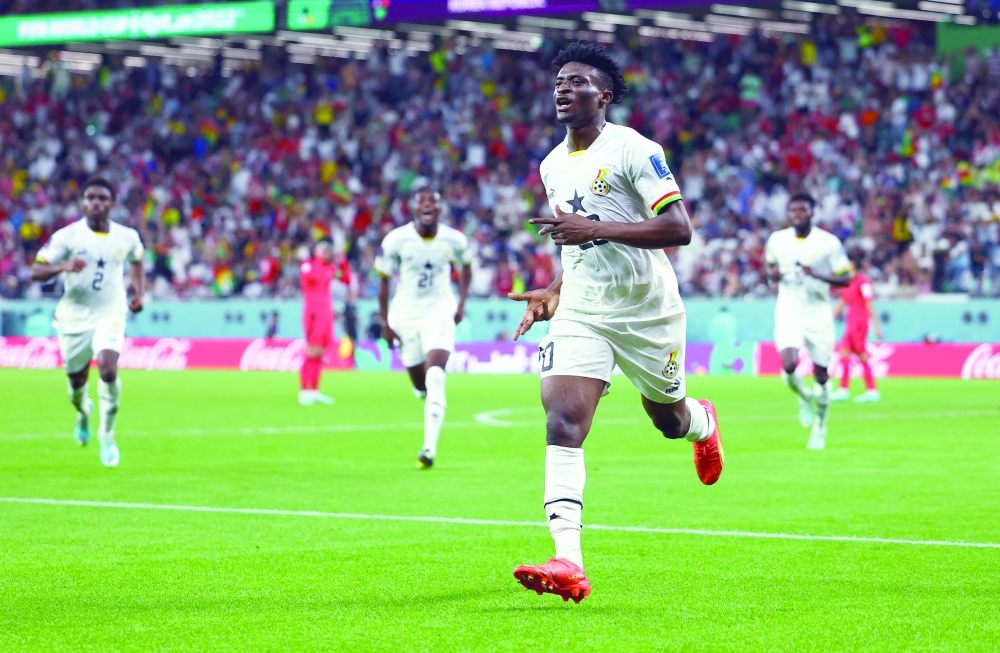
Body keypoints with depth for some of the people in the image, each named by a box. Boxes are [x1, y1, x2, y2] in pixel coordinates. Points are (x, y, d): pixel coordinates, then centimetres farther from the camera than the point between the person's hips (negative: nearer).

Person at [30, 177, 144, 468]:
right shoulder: (67, 236, -10)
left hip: (110, 314, 0)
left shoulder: (127, 236, -1)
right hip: (74, 315, 0)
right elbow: (36, 271, -13)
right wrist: (63, 266, -32)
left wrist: (139, 293, 10)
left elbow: (136, 260, 23)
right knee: (77, 381, 9)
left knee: (108, 368, -24)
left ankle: (107, 434, -6)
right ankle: (83, 412, 48)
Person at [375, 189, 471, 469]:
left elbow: (465, 266, 15)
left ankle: (430, 448, -23)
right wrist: (385, 322, -2)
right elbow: (383, 280, 0)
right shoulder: (396, 240, -11)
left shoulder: (454, 240, -7)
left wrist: (462, 302, 8)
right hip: (406, 316, 1)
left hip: (440, 313, -1)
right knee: (421, 388, 9)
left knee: (435, 379, -20)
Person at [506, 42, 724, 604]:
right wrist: (555, 293, 10)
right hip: (581, 314, 4)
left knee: (669, 419, 17)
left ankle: (703, 424, 58)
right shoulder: (553, 166, 10)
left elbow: (679, 229, -21)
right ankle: (568, 565, -26)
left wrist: (594, 228, -27)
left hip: (648, 311, -4)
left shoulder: (634, 150, -14)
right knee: (563, 424, -17)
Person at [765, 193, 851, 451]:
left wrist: (817, 275, -22)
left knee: (821, 374, 3)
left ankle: (820, 427, 24)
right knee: (789, 366, -20)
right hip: (788, 312, 1)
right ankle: (804, 397, 14)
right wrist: (773, 273, -5)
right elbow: (770, 266, 20)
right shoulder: (777, 240, 2)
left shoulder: (828, 242, -7)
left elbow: (845, 279, -5)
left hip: (818, 313, -1)